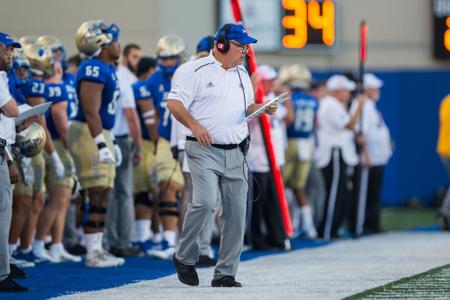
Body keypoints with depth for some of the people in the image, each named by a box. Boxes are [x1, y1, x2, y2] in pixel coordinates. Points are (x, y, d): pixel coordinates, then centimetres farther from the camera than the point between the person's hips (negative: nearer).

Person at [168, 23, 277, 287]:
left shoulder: (242, 74, 16)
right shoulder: (196, 70, -5)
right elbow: (174, 102, -8)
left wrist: (262, 108, 3)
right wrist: (194, 125, -22)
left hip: (236, 154, 6)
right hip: (204, 150, -6)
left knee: (237, 213, 1)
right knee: (206, 203, -22)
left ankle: (225, 274, 8)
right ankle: (185, 258, -1)